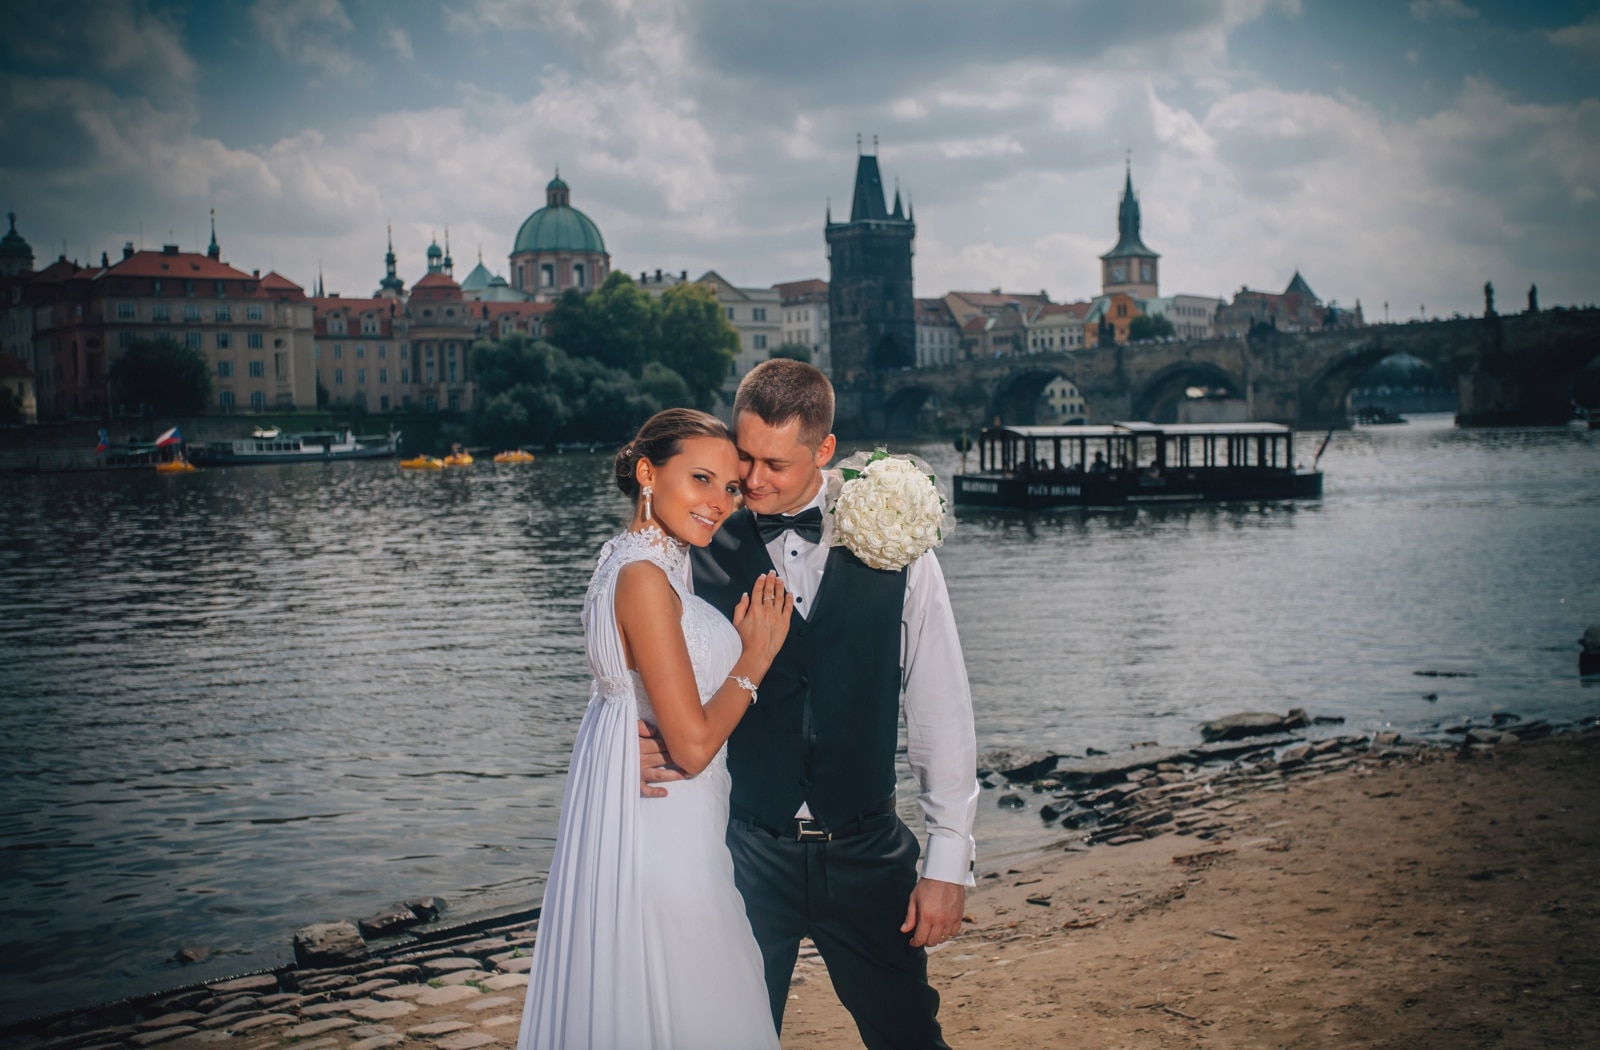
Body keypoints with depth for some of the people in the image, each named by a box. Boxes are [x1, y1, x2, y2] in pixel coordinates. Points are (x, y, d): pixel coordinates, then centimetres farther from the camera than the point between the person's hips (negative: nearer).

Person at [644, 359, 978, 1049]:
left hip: (866, 852, 1)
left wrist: (948, 862, -2)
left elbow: (940, 709, 0)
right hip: (745, 853, 0)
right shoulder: (700, 552, -3)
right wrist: (644, 742, -18)